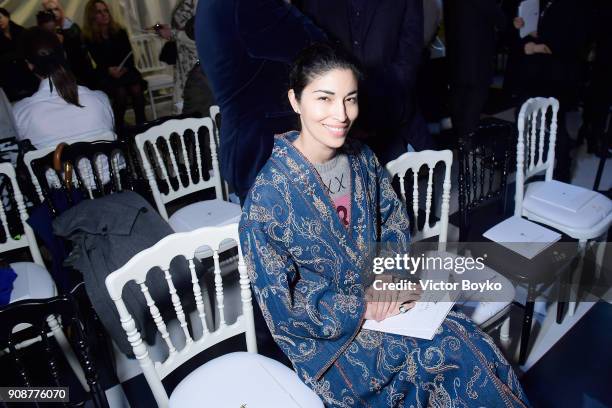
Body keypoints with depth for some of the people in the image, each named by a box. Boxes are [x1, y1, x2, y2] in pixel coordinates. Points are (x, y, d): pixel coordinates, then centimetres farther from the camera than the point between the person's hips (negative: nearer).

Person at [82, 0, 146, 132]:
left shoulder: (120, 31, 6)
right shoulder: (89, 38, -2)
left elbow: (129, 54, 0)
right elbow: (99, 61, -10)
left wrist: (123, 68, -20)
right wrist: (110, 70, -32)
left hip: (126, 70, 2)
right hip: (106, 75, -2)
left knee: (136, 89, -28)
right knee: (121, 92, -31)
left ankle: (142, 124, -20)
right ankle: (118, 128, -19)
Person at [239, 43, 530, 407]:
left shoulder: (362, 159, -3)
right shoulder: (270, 194, -22)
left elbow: (394, 224, 8)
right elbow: (279, 303, -17)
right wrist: (361, 308, -17)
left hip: (380, 296, 5)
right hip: (323, 331, -5)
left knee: (473, 343, -11)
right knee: (449, 355, -15)